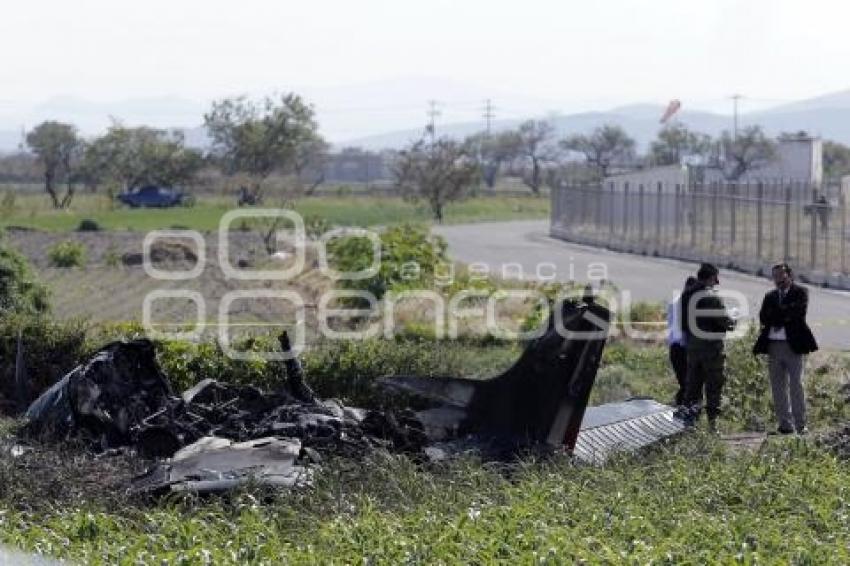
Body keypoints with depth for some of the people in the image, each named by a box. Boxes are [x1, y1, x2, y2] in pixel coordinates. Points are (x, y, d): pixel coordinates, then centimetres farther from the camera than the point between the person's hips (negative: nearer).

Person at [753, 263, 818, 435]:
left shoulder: (800, 292, 4)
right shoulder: (770, 296, 17)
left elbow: (798, 312, -12)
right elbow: (763, 318, 2)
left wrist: (776, 315, -6)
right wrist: (785, 316, -10)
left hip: (794, 345, -5)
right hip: (773, 346, 5)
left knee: (796, 385, -6)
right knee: (778, 388, 4)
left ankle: (800, 425, -3)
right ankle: (785, 424, 9)